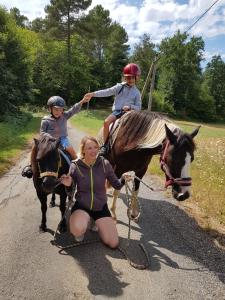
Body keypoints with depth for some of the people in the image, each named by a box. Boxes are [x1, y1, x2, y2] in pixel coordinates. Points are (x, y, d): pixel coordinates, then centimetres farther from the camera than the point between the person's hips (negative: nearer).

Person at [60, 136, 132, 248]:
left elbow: (116, 185, -3)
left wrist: (123, 179, -24)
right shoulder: (75, 166, -14)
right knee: (78, 230, -33)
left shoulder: (104, 164, -11)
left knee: (113, 243, -2)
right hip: (81, 206, -1)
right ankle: (85, 220, 6)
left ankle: (96, 222, 26)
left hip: (101, 207, 2)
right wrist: (68, 185, -25)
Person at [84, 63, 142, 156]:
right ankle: (105, 145, -16)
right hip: (117, 111, 0)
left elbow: (138, 107, 8)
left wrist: (130, 106, -13)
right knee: (106, 122, -27)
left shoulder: (136, 92, 9)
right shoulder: (120, 87, 6)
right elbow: (107, 92, -4)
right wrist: (93, 94, -16)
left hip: (128, 111, 1)